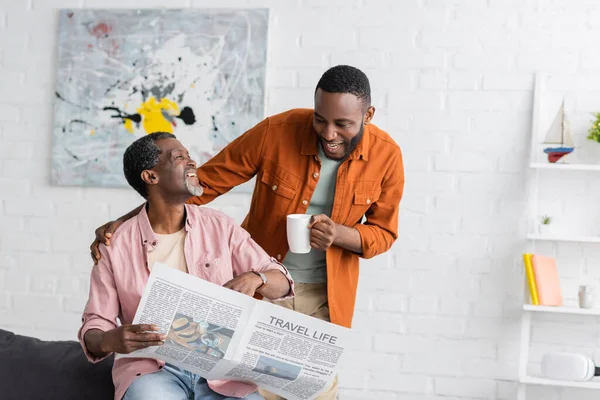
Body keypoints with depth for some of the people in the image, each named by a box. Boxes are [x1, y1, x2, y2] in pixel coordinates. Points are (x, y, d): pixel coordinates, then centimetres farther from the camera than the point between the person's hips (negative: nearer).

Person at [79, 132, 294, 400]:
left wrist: (254, 279, -13)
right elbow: (93, 329, 4)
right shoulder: (116, 246, 1)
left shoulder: (220, 227, 8)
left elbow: (283, 284, 10)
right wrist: (111, 340, -20)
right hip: (152, 369, -2)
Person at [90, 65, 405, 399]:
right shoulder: (276, 132, -20)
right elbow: (202, 184, -13)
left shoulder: (387, 155, -13)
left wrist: (340, 234, -23)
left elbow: (384, 232, -1)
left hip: (325, 295, 1)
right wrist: (124, 222, -21)